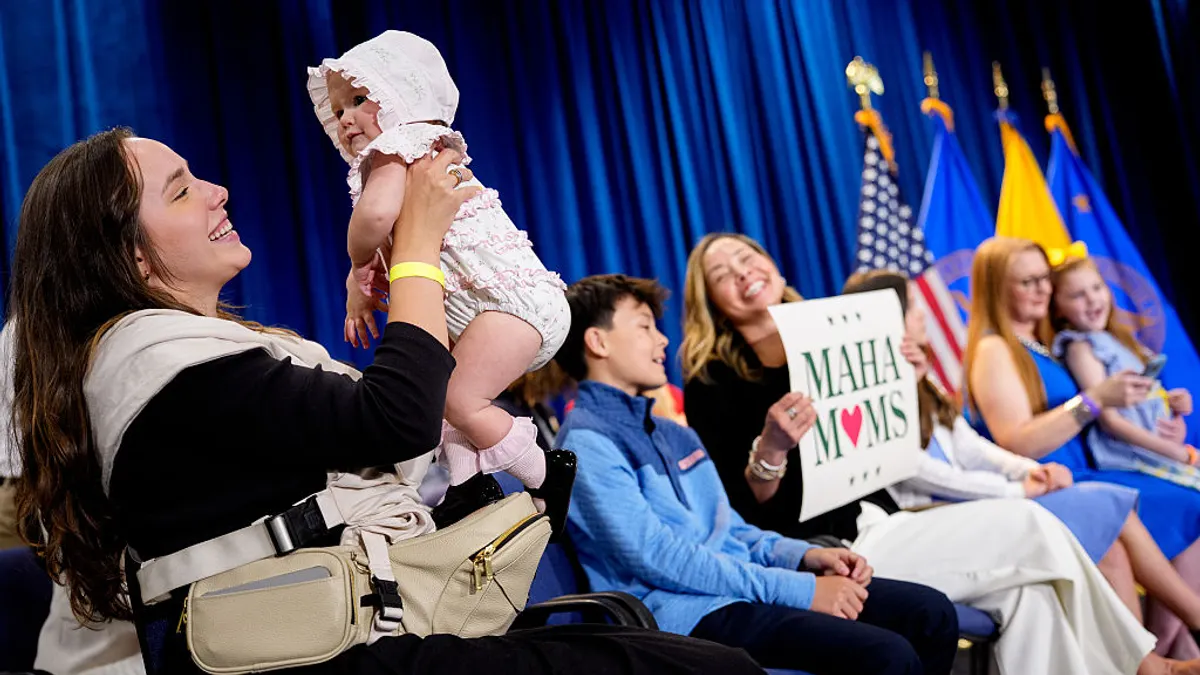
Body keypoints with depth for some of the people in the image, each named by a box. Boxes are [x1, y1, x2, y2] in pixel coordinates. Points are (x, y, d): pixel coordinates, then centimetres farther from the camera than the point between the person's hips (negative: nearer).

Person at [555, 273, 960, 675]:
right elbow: (657, 558, -18)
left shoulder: (673, 434, 20)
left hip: (750, 585, 9)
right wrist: (798, 590, -18)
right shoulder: (586, 441, -8)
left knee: (932, 614, -3)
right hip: (689, 612, -8)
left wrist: (804, 556, 1)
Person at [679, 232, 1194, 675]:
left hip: (874, 522, 7)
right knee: (1032, 530, -13)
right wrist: (770, 448, -33)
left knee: (1025, 586, -14)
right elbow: (740, 509, -14)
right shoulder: (713, 383, -9)